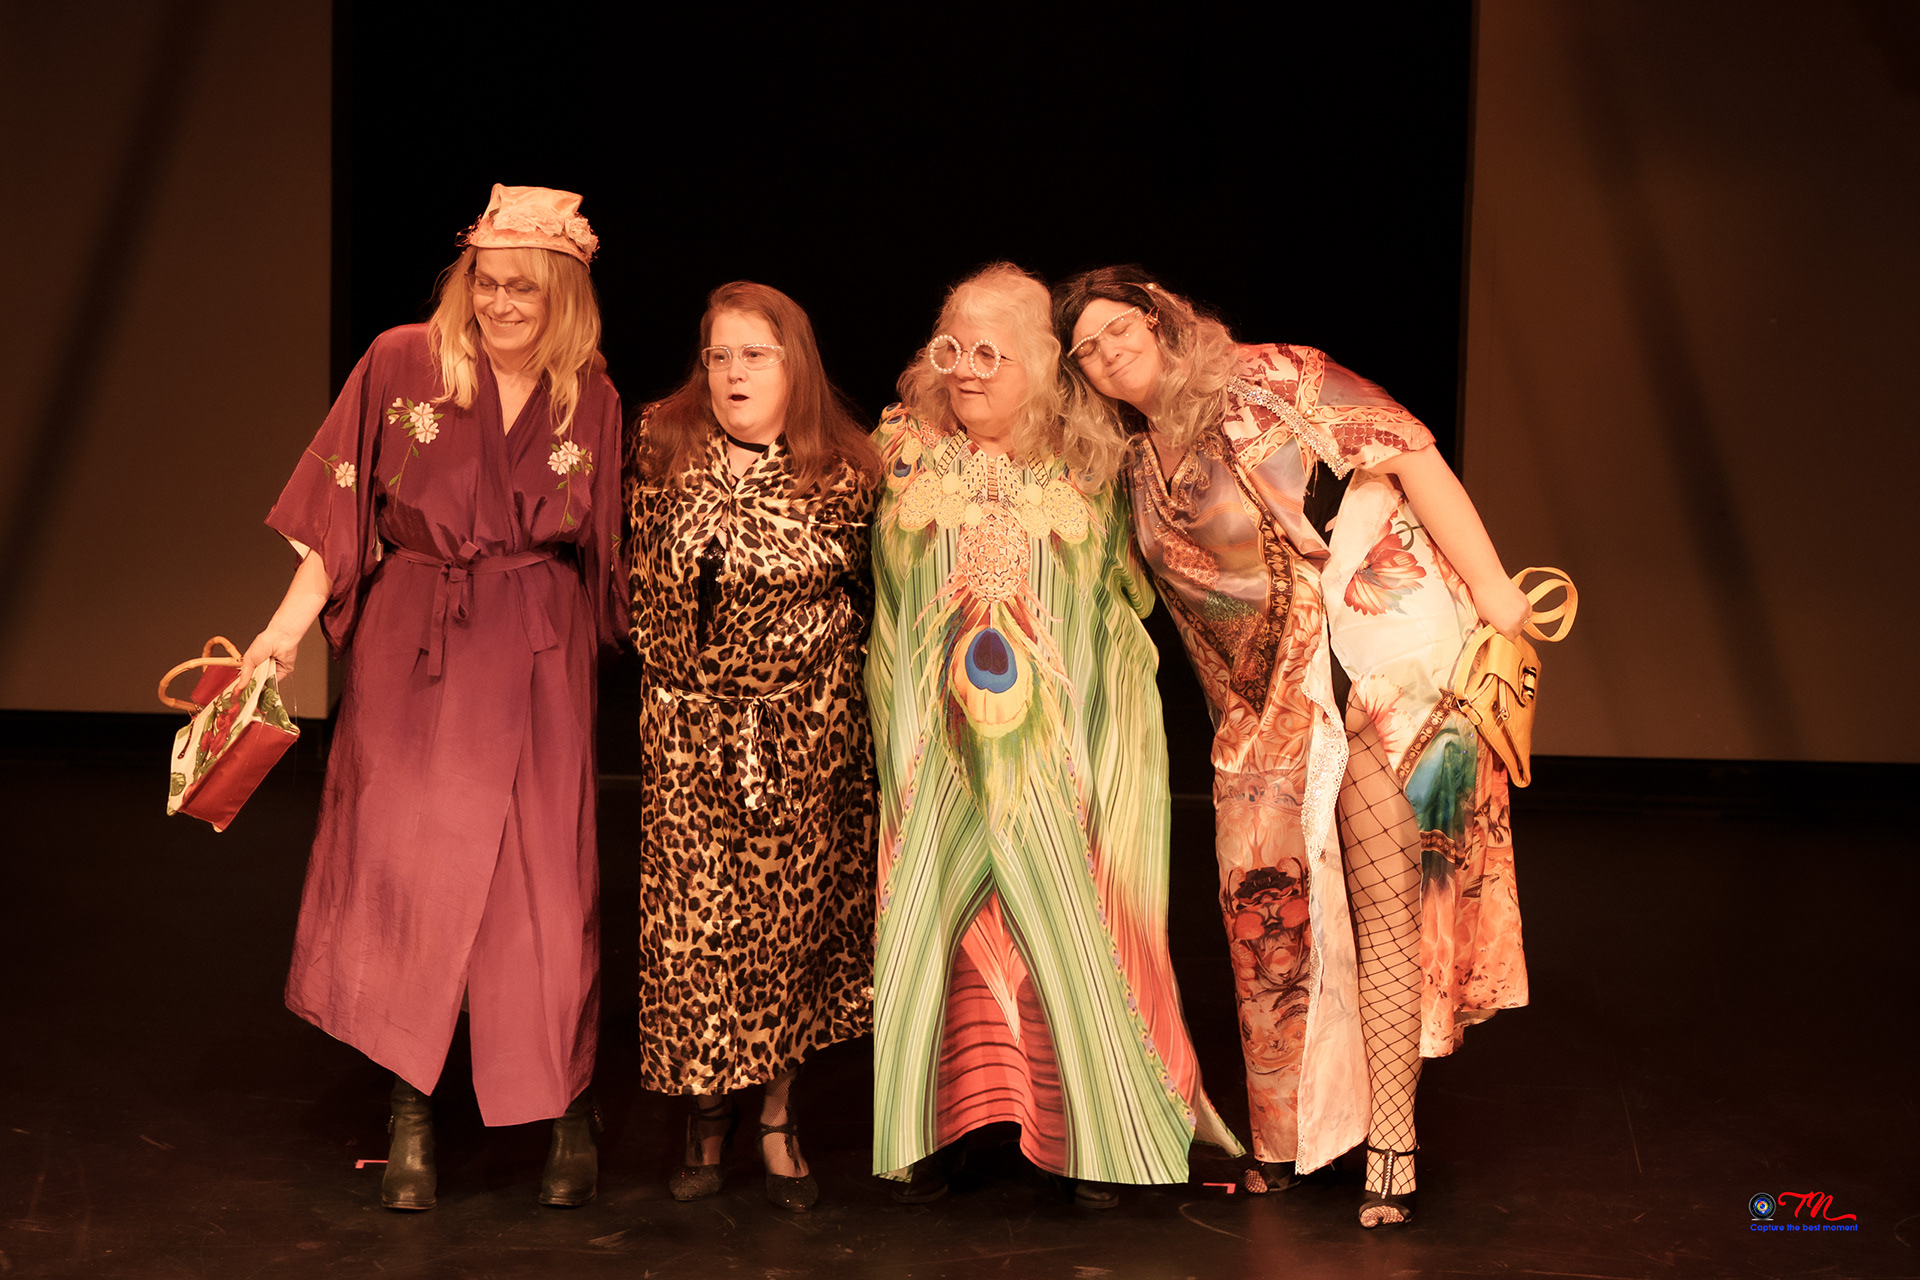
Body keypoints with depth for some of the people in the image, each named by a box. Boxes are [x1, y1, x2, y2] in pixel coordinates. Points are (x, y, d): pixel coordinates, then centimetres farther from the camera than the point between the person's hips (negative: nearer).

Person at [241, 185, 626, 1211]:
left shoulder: (591, 399, 3)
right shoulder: (401, 364, -2)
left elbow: (605, 552, 9)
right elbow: (343, 517, 0)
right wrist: (290, 624, -9)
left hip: (537, 661, 0)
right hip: (412, 645, 0)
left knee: (545, 882, 1)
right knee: (405, 866, 1)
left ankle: (570, 1114, 16)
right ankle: (410, 1117, 14)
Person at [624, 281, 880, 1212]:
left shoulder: (843, 473, -2)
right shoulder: (663, 454, 1)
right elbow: (641, 587, 11)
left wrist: (808, 673, 7)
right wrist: (674, 671, 9)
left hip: (807, 726, 0)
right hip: (692, 726, 1)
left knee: (794, 910, 4)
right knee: (692, 914, 0)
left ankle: (777, 1119, 17)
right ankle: (707, 1117, 17)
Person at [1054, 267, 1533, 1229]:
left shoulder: (1265, 382, -5)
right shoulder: (1138, 472, 14)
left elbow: (1407, 453, -10)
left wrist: (1490, 586, -14)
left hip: (1384, 657, -6)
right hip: (1269, 705, 7)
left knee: (1384, 894, -8)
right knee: (1264, 896, 5)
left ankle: (1391, 1148, -1)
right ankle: (1283, 1139, 20)